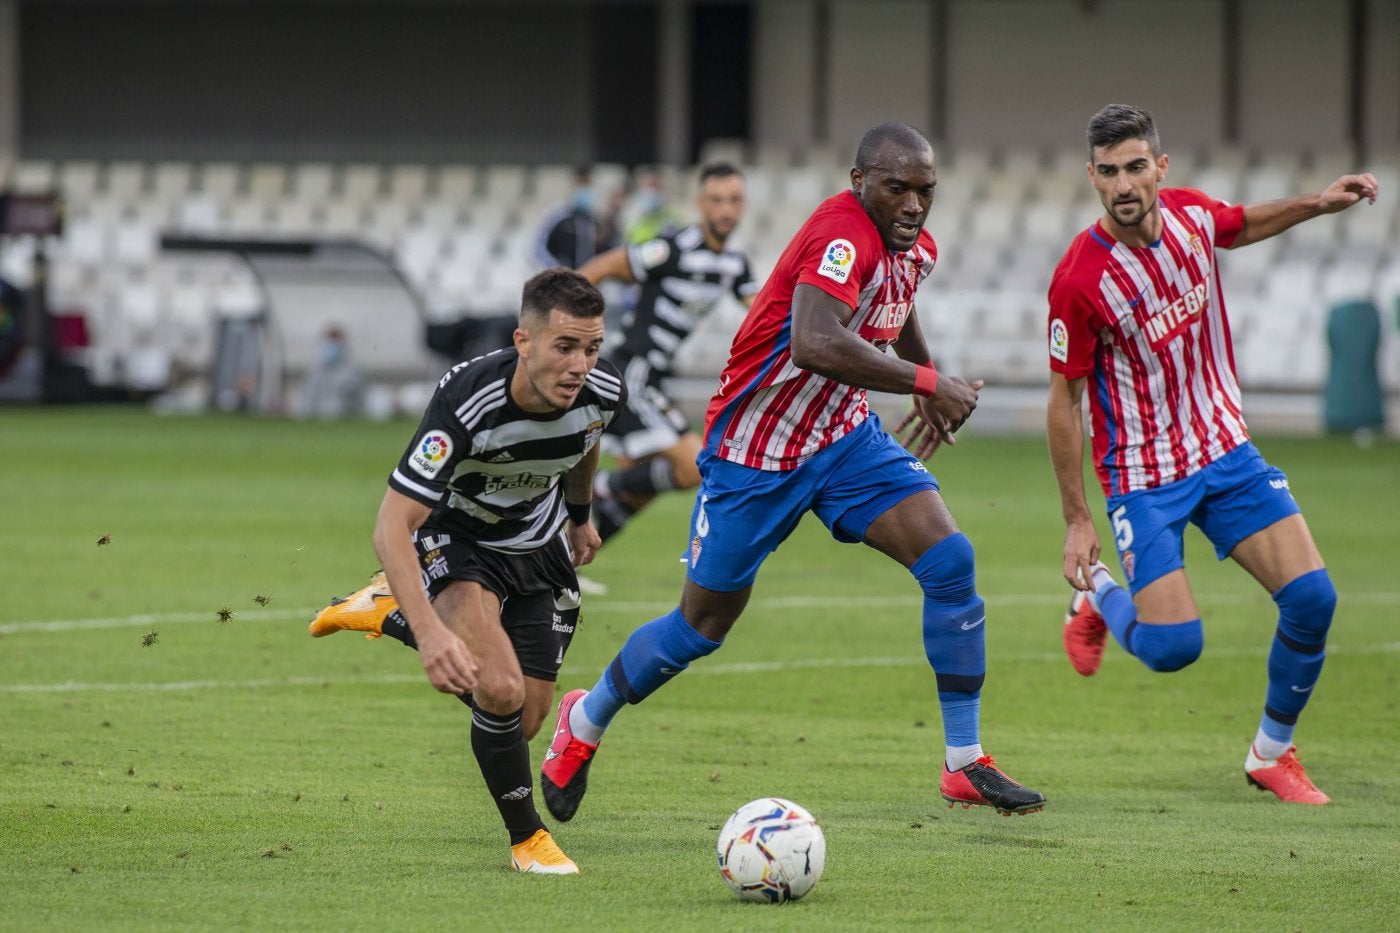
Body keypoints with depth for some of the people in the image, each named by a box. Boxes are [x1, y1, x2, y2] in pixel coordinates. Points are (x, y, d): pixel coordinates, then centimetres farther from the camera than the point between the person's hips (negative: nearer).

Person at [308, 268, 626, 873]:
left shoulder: (603, 393, -21)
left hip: (539, 549, 5)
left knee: (522, 724, 8)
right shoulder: (467, 402, -37)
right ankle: (526, 836, -4)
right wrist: (430, 631, -50)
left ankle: (391, 614, 31)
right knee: (501, 692, -29)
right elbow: (391, 526, -38)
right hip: (453, 538, -5)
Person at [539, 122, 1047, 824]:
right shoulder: (843, 235, -29)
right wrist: (928, 382, -39)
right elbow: (816, 345, -46)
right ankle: (585, 722, 34)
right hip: (753, 453, -7)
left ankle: (964, 765, -4)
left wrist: (924, 385, 24)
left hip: (844, 437, 7)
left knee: (950, 561, -12)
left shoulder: (915, 249, -1)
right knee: (703, 626, 5)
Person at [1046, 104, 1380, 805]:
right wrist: (1077, 521, -11)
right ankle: (1096, 597, 21)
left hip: (1227, 452, 5)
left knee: (1312, 596, -9)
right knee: (1173, 648, -15)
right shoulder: (1079, 280, -22)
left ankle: (1271, 755, 12)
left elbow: (1242, 227, 22)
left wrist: (1318, 203, 7)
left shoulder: (1190, 213, -5)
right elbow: (1064, 402, -13)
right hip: (1144, 476, -5)